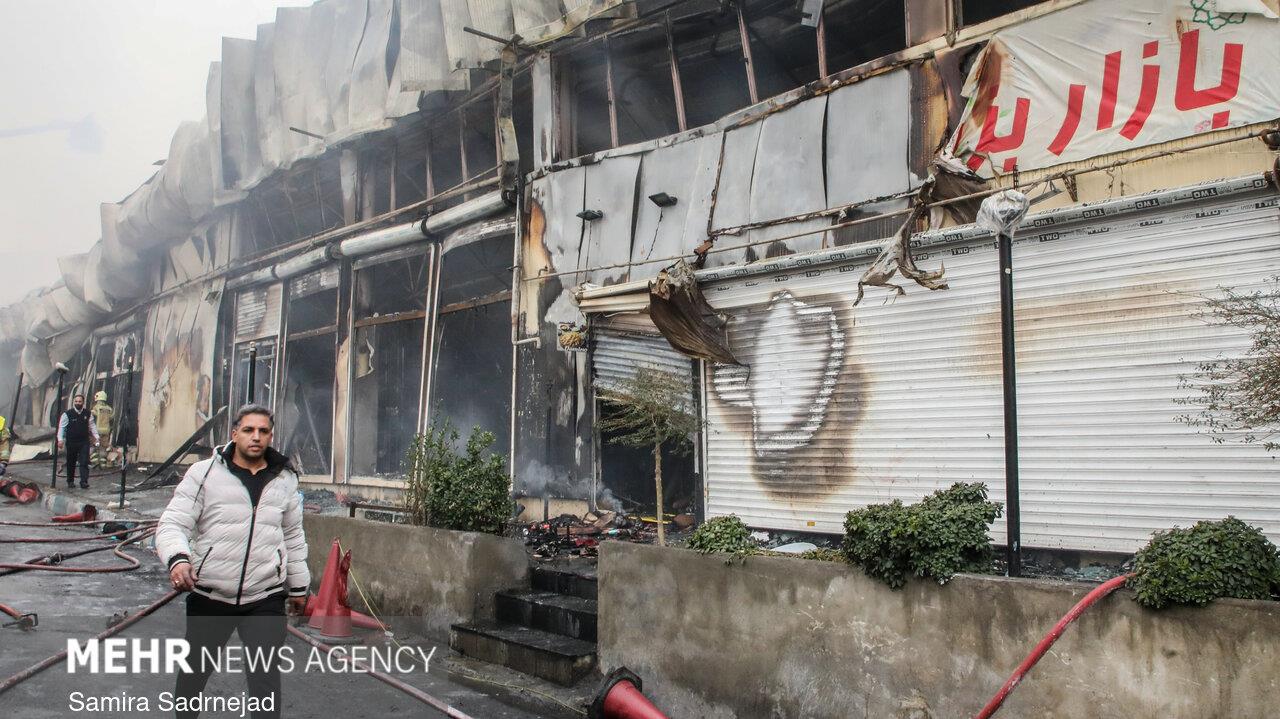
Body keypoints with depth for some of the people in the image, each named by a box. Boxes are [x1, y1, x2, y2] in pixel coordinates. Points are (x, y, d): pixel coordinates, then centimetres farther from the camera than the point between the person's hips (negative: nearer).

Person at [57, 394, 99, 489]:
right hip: (71, 442, -1)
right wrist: (60, 439, -14)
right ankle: (70, 481, 25)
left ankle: (84, 482, -10)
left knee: (84, 462, -8)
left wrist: (96, 437, 7)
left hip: (84, 442, 1)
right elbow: (61, 427, -5)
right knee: (71, 463, 11)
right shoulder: (67, 414, -5)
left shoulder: (88, 414, 4)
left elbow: (92, 426, 13)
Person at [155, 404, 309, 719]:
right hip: (209, 596, -1)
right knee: (195, 670, 18)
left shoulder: (285, 480, 7)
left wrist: (298, 586, 20)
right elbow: (172, 524, -9)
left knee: (265, 676, -6)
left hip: (266, 599, 1)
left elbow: (294, 538, 16)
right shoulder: (205, 472, -4)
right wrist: (177, 558, -29)